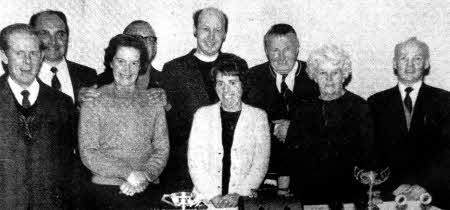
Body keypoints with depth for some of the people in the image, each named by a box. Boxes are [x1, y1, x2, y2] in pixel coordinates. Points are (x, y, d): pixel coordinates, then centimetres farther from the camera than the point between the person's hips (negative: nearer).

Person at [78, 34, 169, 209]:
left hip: (149, 189, 2)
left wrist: (145, 176, -9)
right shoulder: (94, 101, 3)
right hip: (107, 189, -2)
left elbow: (162, 149, 8)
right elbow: (87, 153, -3)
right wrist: (128, 173, -12)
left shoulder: (154, 101, 10)